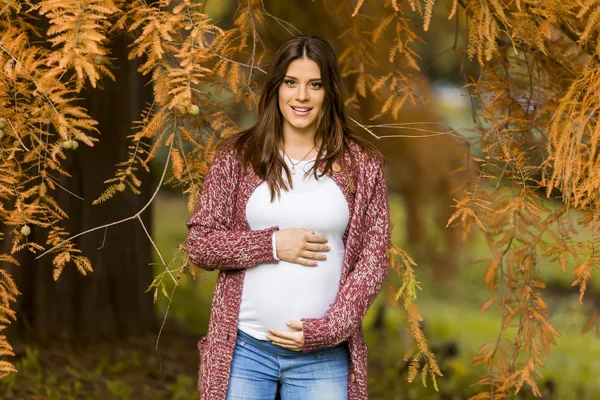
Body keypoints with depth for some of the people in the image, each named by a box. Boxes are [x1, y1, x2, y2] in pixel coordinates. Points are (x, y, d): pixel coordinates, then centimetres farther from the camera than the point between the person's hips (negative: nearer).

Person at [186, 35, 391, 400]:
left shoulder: (362, 165, 3)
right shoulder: (236, 156, 3)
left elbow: (373, 260, 2)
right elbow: (199, 245, 2)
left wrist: (325, 329, -9)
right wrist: (272, 244, -12)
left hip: (324, 354, 0)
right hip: (243, 347, 0)